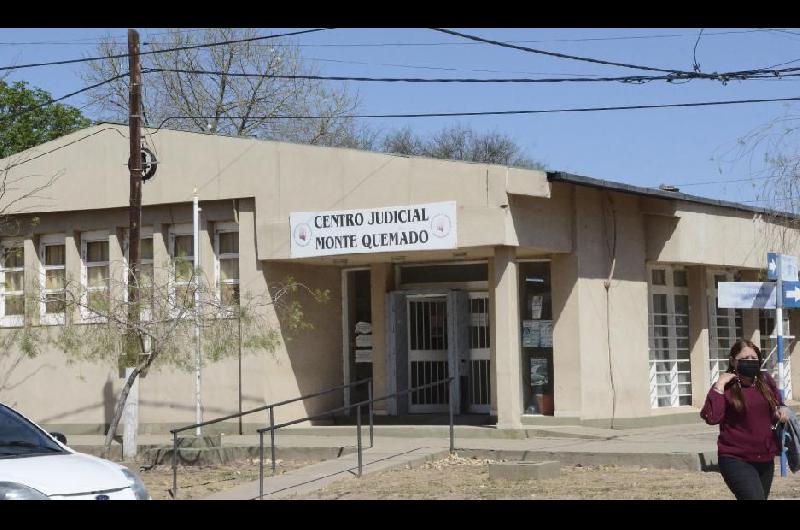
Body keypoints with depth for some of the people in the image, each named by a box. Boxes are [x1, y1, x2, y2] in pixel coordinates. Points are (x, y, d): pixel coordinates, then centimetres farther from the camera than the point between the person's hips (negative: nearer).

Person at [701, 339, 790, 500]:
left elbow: (778, 402, 26)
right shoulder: (725, 388, -9)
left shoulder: (766, 381, 6)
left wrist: (782, 409, 2)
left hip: (765, 459, 7)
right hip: (736, 460, -7)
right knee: (755, 497, -23)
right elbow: (711, 417, -25)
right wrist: (719, 385, -22)